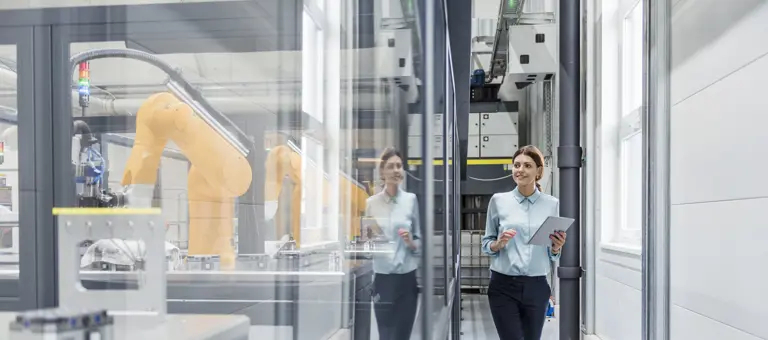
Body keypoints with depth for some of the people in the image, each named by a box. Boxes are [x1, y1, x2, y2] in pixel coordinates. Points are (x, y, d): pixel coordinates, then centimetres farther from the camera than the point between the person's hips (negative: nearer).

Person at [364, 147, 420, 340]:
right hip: (382, 278, 1)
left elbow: (420, 239, 6)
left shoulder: (411, 200, 0)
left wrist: (412, 243, -14)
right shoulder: (372, 202, 4)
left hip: (407, 277, -1)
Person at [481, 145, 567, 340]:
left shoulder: (551, 204, 4)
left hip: (536, 287, 2)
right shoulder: (498, 201, 1)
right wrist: (499, 244, -13)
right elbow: (486, 244, 8)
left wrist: (557, 247, -12)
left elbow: (553, 256, 10)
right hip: (503, 286, -1)